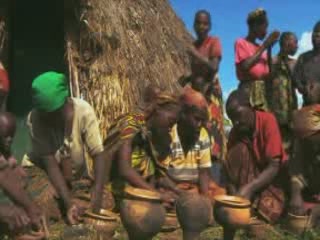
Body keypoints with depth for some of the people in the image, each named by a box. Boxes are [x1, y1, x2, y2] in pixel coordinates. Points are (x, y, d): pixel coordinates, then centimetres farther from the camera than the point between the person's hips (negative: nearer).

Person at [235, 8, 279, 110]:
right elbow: (245, 66, -14)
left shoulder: (260, 48, 19)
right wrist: (264, 46, -5)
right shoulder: (241, 43, 3)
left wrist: (269, 48, 6)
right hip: (249, 90, -6)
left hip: (264, 90, 6)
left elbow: (268, 73, 13)